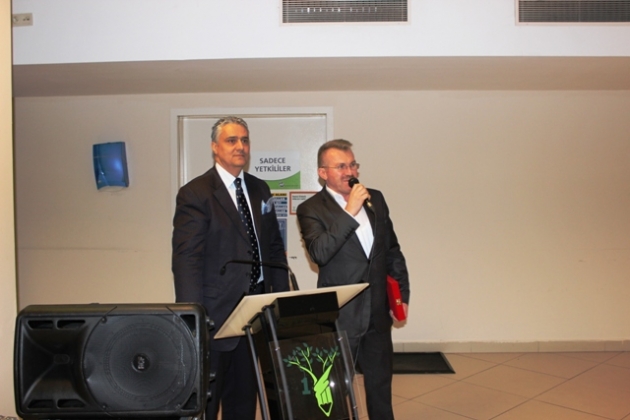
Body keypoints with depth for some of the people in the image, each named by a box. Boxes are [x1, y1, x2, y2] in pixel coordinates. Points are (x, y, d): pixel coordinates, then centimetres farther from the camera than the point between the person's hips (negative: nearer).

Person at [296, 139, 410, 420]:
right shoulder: (311, 209, -9)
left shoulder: (375, 199, 7)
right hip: (341, 315, -5)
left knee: (381, 382, 20)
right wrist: (349, 212, -27)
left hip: (378, 311, 5)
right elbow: (319, 253, -26)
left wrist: (402, 293, 12)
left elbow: (393, 251, 13)